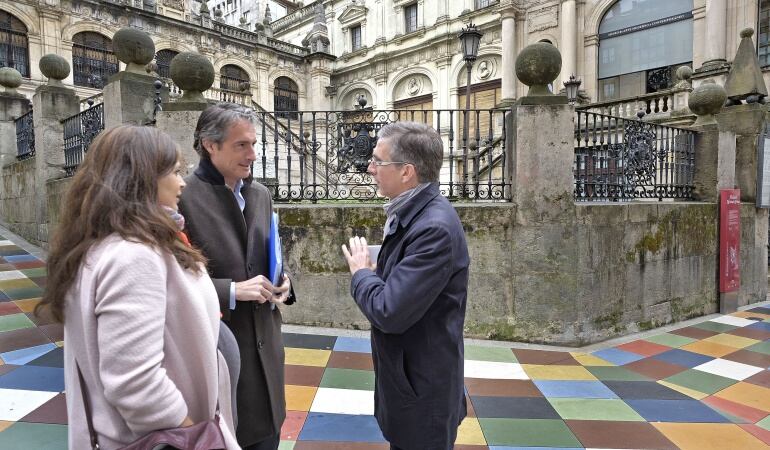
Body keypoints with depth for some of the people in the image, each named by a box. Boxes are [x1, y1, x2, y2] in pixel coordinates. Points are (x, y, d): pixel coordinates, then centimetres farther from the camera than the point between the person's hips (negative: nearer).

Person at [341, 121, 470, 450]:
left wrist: (361, 272, -14)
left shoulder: (434, 227, -28)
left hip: (422, 394, -8)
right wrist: (372, 272, -3)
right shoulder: (411, 213, 2)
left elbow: (389, 313, -29)